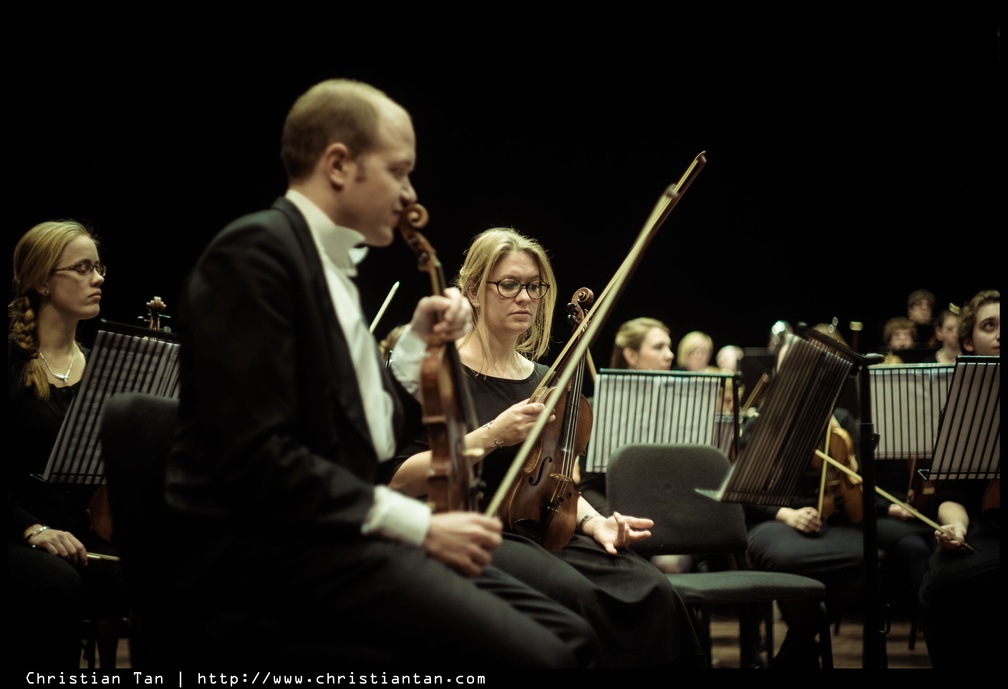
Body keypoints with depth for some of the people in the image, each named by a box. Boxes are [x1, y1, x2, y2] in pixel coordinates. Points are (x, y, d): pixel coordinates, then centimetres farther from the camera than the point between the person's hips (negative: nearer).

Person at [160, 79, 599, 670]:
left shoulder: (334, 267, 19)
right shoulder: (257, 250, -11)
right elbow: (254, 456, -20)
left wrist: (419, 343, 11)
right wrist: (417, 523, -19)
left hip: (334, 536, 10)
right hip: (265, 554, -10)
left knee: (569, 637, -2)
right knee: (532, 655, -23)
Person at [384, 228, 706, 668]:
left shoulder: (544, 381, 16)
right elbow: (397, 480, -12)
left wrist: (594, 521, 1)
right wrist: (489, 437, -19)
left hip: (539, 531, 6)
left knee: (653, 593, -22)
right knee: (574, 592, -35)